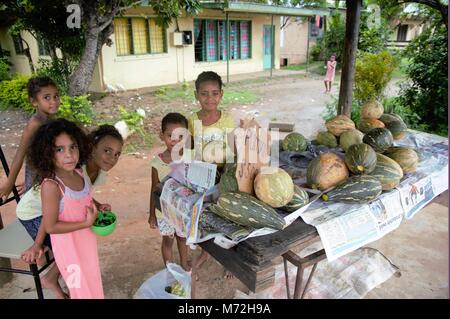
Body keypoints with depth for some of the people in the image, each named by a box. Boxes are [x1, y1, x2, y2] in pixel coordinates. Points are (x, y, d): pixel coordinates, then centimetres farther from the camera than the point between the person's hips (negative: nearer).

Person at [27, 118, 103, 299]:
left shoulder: (79, 174, -9)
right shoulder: (51, 185, -29)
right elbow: (50, 226, -24)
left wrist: (97, 207, -3)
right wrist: (86, 223, -24)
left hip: (87, 240, 6)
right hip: (68, 246, -6)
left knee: (91, 280, 28)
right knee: (81, 289, 14)